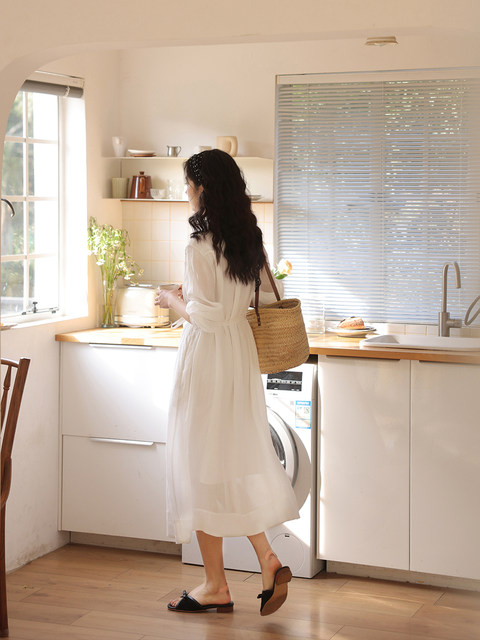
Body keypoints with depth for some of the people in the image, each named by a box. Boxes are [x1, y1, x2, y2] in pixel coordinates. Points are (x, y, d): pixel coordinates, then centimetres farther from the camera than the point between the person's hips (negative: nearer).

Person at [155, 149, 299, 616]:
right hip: (242, 351, 8)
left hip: (207, 356, -8)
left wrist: (173, 299, -1)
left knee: (203, 461, 3)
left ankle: (215, 586, 11)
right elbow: (266, 297, 14)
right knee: (236, 458, 16)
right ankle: (268, 562, 8)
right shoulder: (250, 240, 7)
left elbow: (204, 316, -20)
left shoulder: (199, 248, -18)